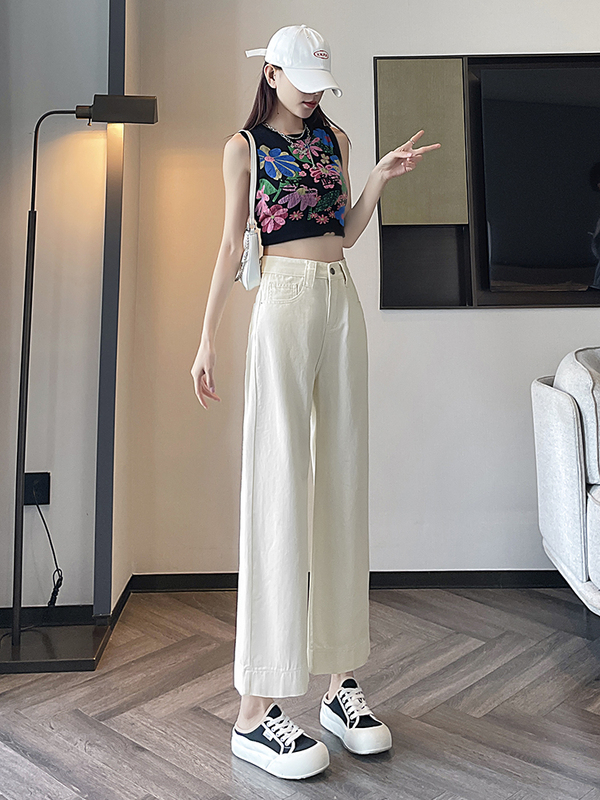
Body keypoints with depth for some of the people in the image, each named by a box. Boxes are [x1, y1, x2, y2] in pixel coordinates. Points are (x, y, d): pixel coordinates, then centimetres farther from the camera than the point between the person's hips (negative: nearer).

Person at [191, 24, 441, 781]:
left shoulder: (335, 139, 20)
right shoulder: (244, 146, 8)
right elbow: (232, 245, 3)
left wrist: (381, 178, 7)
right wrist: (207, 335, -4)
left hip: (341, 301, 6)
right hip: (283, 300, -5)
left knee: (343, 479, 2)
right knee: (278, 484, -11)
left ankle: (343, 680, 11)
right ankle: (257, 710, -6)